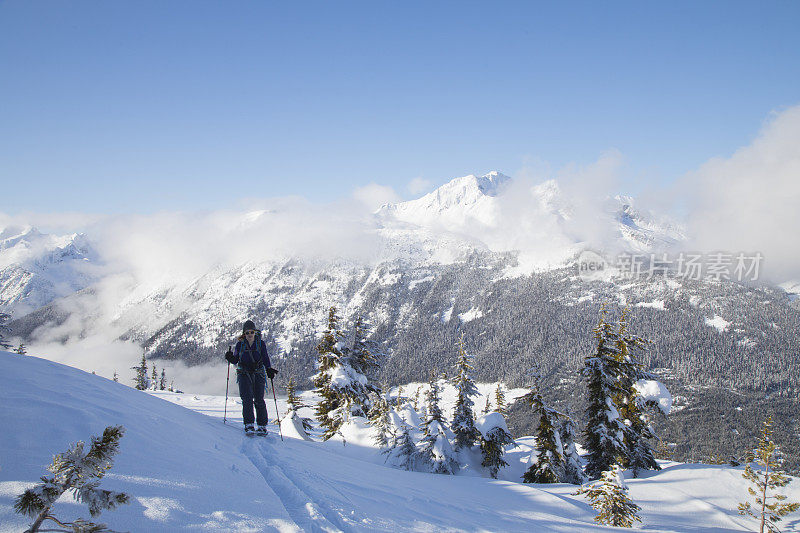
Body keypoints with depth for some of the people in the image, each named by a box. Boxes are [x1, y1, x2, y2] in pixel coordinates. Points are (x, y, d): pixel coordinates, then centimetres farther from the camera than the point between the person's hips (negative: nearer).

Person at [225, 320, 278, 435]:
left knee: (259, 400, -6)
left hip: (258, 374, 0)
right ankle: (249, 425, -12)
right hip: (244, 374, 1)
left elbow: (265, 358, 3)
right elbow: (236, 360, 9)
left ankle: (262, 426, 1)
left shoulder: (261, 343, 1)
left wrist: (269, 369, -13)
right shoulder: (240, 344, 3)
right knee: (247, 398, -13)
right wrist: (231, 358, -13)